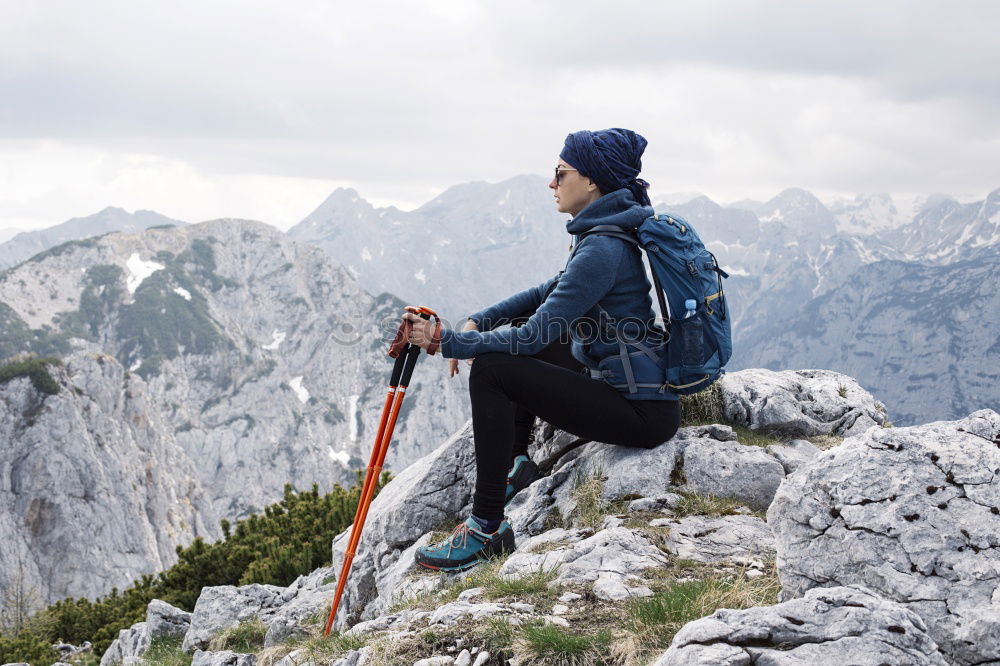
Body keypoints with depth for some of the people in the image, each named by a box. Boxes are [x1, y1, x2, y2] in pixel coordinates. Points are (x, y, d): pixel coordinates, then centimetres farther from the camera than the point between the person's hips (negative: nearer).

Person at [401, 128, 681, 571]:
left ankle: (488, 529, -12)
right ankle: (515, 463, 26)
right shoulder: (608, 231, 10)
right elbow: (552, 292, 21)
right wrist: (477, 322, 9)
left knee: (490, 371, -17)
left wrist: (447, 341, -17)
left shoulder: (602, 249, -21)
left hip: (641, 413, -10)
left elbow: (535, 335, -22)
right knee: (520, 343, 24)